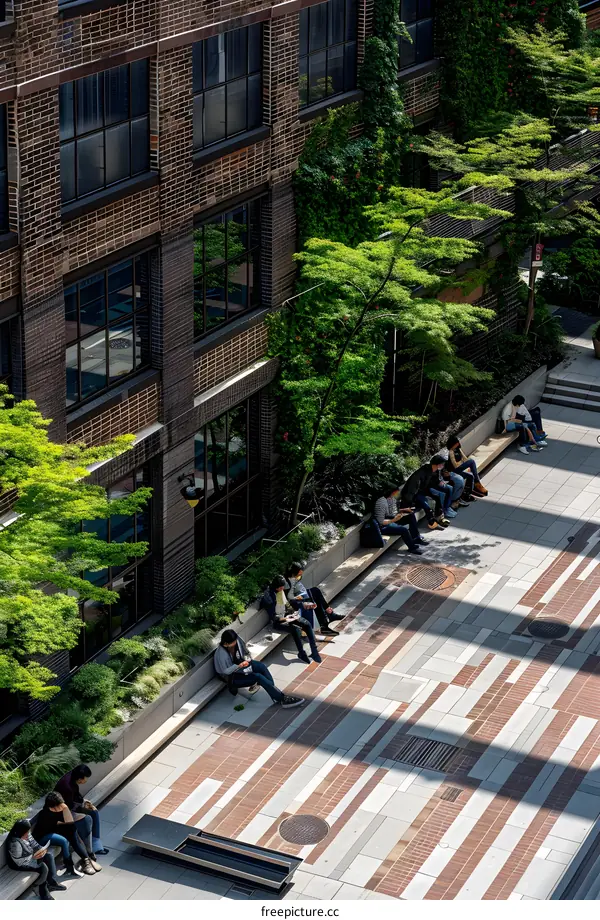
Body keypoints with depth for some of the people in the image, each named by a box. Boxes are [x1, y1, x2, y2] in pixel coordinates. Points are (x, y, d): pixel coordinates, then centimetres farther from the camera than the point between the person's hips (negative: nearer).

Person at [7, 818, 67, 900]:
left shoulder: (27, 835, -7)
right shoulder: (14, 843, -34)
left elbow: (34, 844, 6)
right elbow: (19, 862, -30)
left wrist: (42, 849, -13)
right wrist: (33, 857, -25)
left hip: (30, 856, 10)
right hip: (19, 865, -10)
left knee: (49, 855, 3)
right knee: (43, 867, -21)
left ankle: (52, 882, 4)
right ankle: (42, 891, 5)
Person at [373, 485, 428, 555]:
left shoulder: (393, 499, 0)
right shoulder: (381, 503, -27)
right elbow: (381, 522, -26)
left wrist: (403, 510, 1)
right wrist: (394, 520, -31)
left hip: (392, 519, 10)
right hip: (384, 526, -10)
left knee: (411, 515, 4)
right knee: (404, 530, -28)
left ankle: (416, 538, 8)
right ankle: (412, 548, -3)